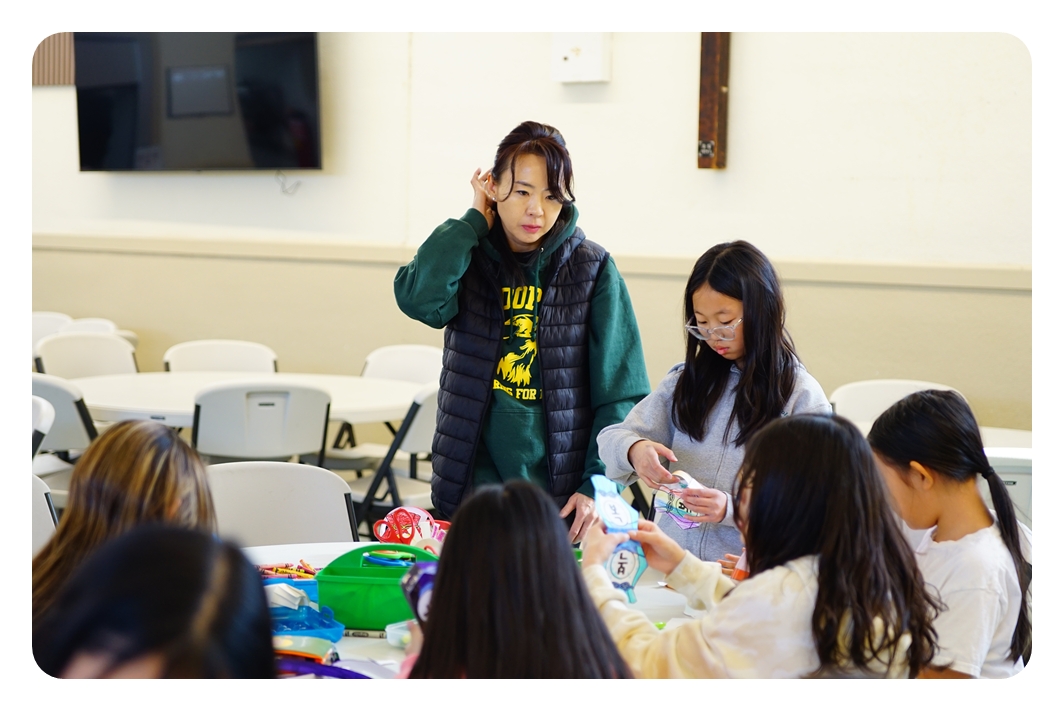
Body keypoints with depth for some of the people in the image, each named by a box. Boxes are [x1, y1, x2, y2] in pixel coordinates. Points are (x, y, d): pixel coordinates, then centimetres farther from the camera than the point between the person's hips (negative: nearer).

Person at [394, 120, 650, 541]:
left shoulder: (592, 269, -2)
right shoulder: (469, 258, 3)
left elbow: (620, 393, -3)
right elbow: (419, 298, -20)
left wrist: (598, 486, -12)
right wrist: (475, 220, -9)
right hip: (471, 484, 1)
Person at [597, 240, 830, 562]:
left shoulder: (802, 397, 1)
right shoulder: (687, 379, 12)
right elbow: (613, 437, 9)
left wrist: (733, 509, -20)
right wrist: (634, 449, -15)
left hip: (747, 568, -5)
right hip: (668, 560, 5)